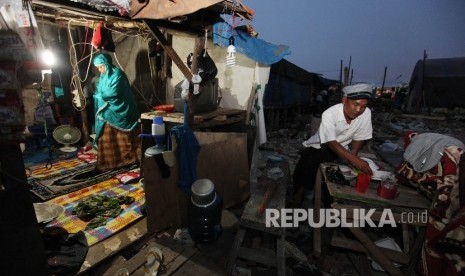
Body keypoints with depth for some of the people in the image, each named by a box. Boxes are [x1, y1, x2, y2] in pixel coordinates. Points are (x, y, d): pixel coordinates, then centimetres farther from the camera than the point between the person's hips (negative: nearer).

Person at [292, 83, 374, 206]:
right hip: (318, 145, -1)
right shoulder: (329, 114, -28)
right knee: (300, 171, -14)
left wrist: (352, 157, -21)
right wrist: (355, 160, -43)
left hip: (340, 147, 1)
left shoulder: (366, 113, -18)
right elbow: (331, 143, -33)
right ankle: (298, 193, 17)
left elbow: (358, 138, -5)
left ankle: (302, 191, -3)